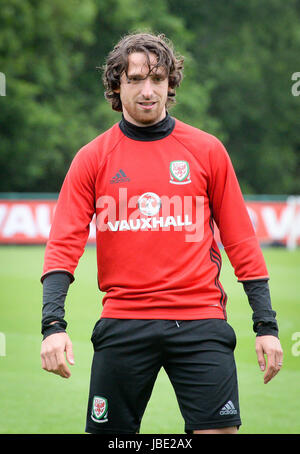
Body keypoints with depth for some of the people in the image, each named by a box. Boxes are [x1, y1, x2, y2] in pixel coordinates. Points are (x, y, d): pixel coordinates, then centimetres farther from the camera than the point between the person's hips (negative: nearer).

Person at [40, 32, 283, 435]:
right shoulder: (93, 158, 5)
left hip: (200, 320, 0)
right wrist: (53, 324, -14)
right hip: (122, 322, 1)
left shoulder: (207, 151, 6)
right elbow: (64, 244, 0)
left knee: (218, 431, -9)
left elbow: (240, 241, 8)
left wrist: (266, 325, 3)